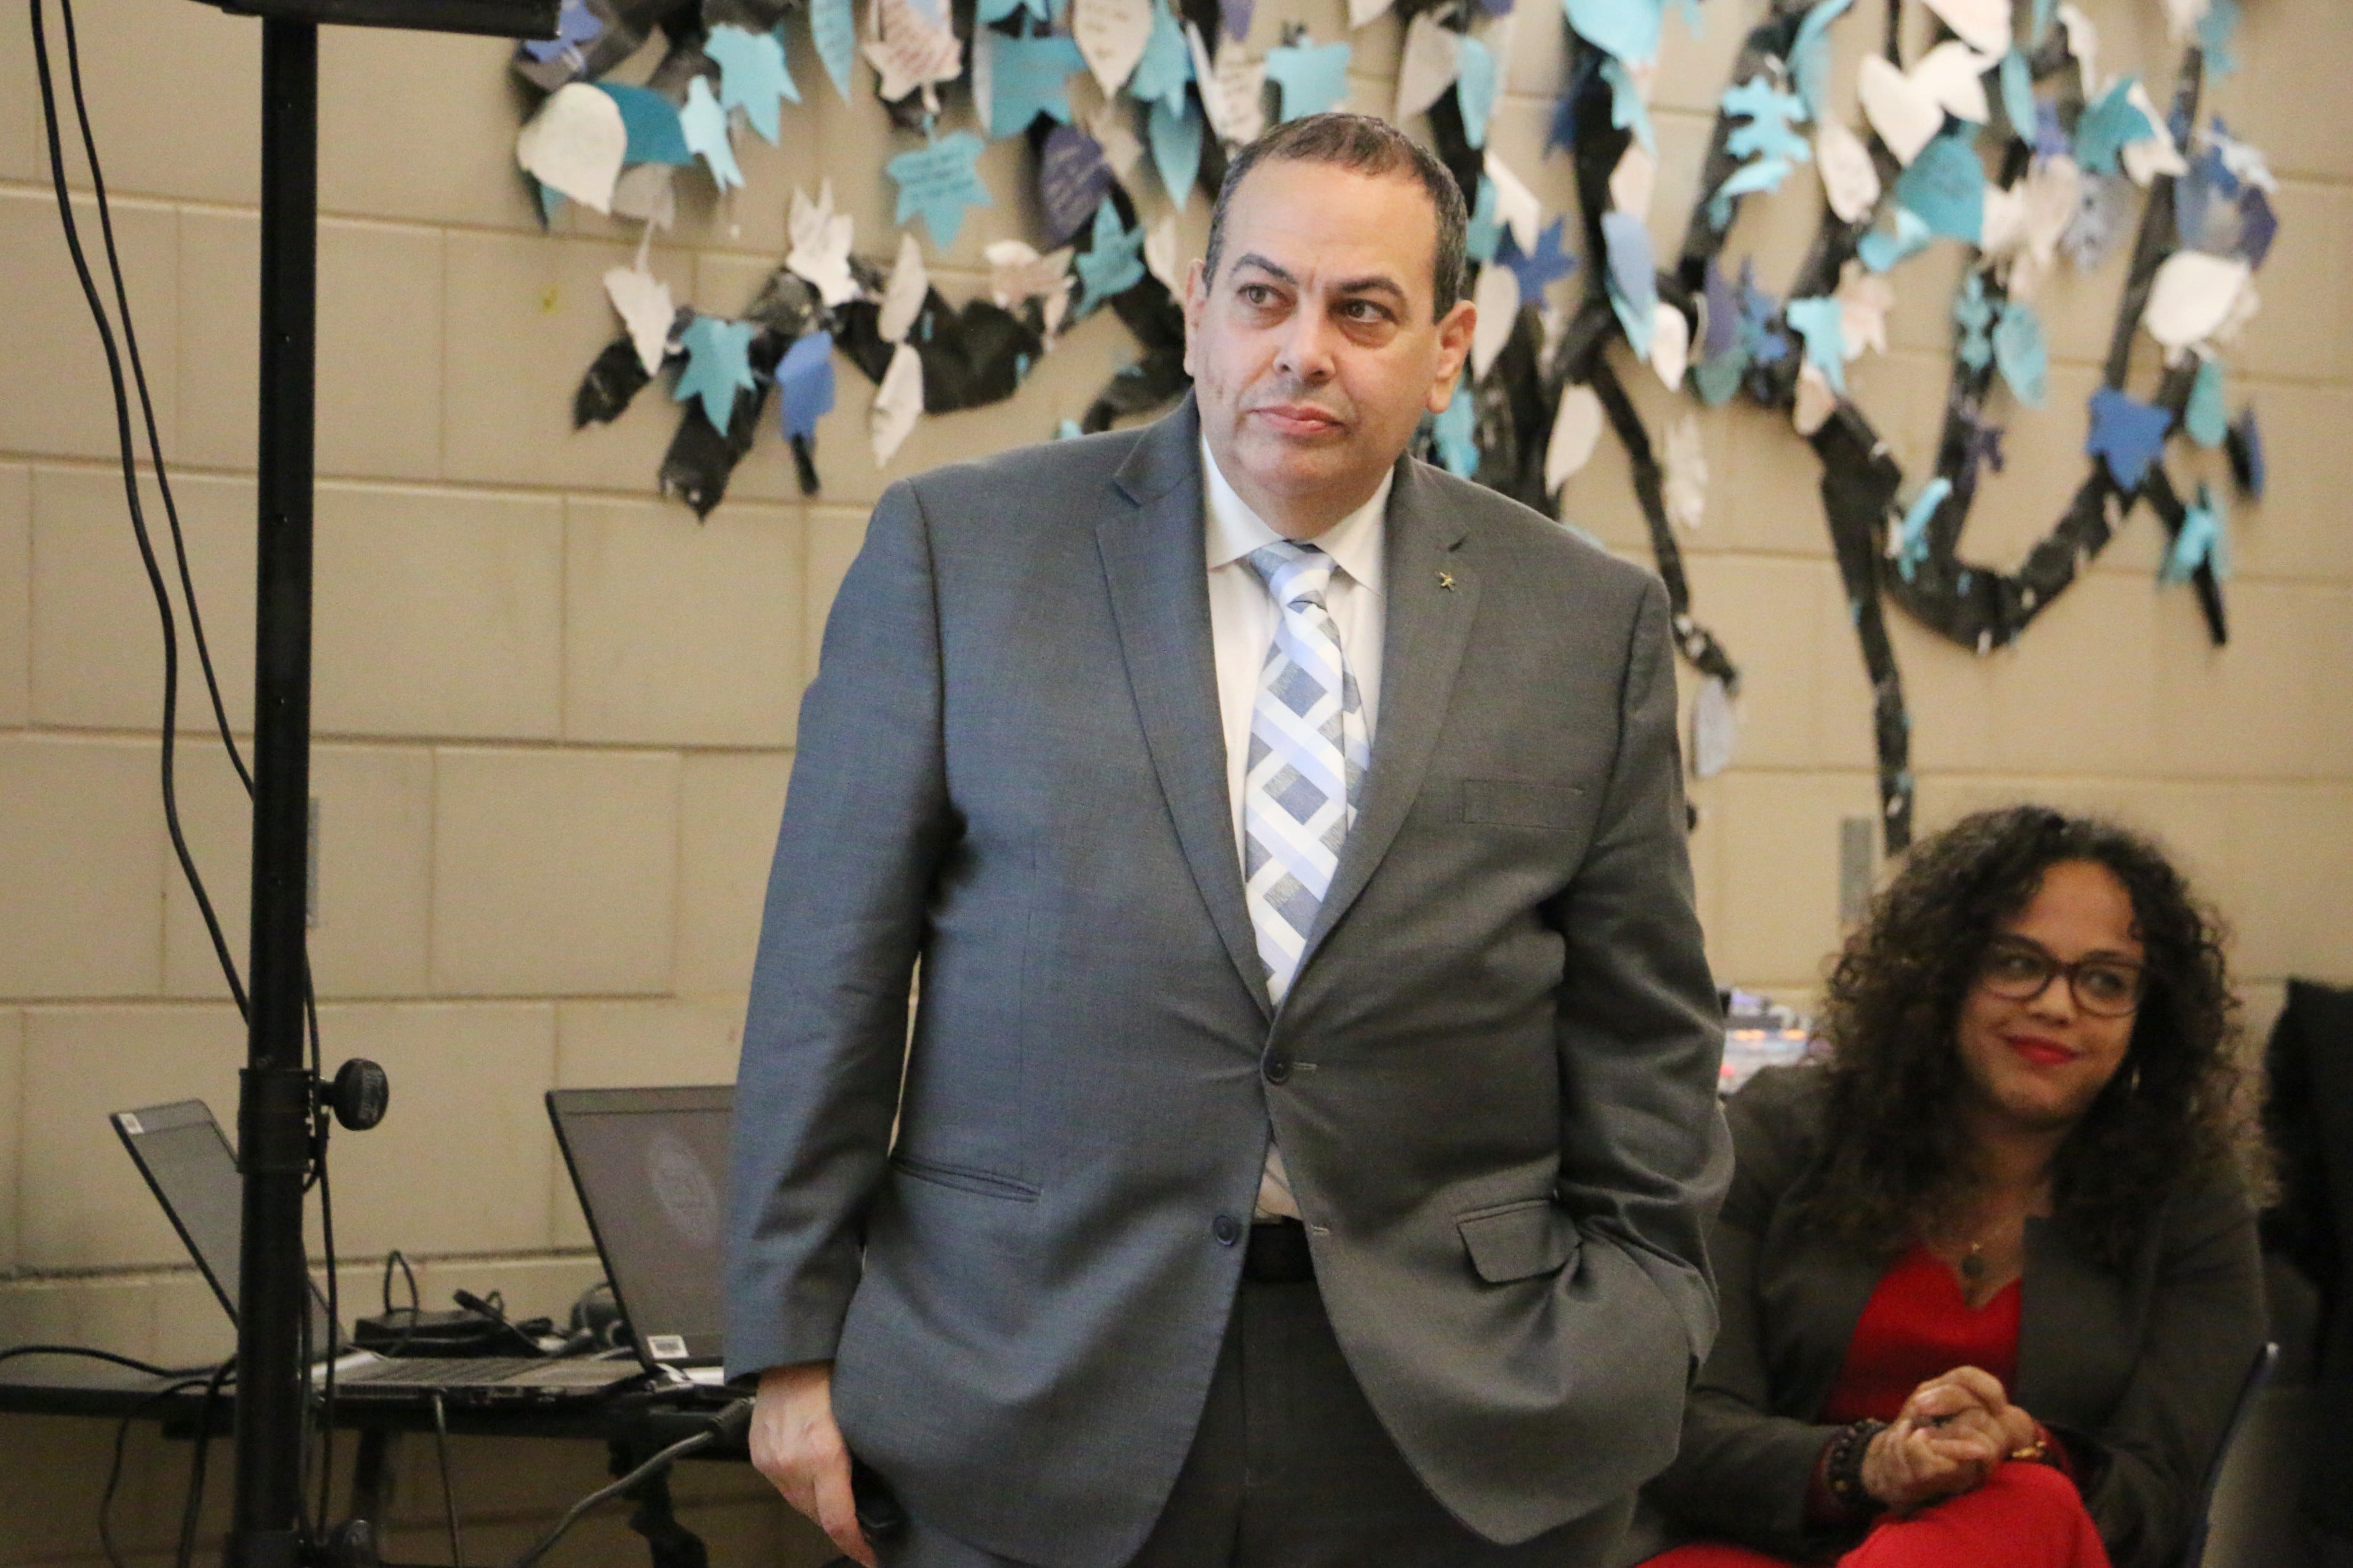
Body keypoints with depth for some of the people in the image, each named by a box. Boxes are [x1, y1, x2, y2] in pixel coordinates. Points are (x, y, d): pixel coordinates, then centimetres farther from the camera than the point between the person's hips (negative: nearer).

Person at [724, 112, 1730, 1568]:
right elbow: (834, 968, 1)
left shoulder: (1589, 624, 5)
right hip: (1031, 1391, -1)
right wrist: (795, 1342, -2)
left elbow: (1644, 1036, 9)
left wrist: (1638, 1344, 4)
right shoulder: (955, 548, 1)